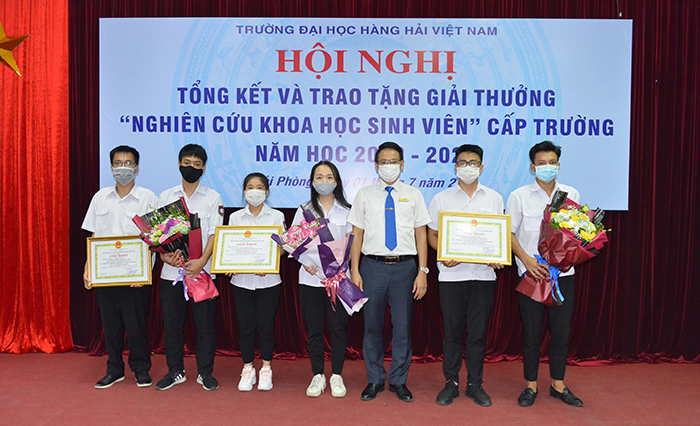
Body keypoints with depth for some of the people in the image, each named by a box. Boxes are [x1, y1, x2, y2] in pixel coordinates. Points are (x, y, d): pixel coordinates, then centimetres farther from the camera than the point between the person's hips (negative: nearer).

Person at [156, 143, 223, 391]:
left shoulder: (212, 197, 4)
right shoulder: (166, 197, 10)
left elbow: (215, 234, -3)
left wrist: (201, 262, -17)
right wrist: (164, 255, -12)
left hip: (202, 271, -2)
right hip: (171, 270, 2)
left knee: (204, 323, 3)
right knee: (172, 322, 8)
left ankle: (205, 372, 17)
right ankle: (175, 371, 24)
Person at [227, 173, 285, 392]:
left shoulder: (277, 216, 4)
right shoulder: (235, 217, 9)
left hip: (268, 280, -1)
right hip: (241, 279, 2)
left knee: (266, 325, 3)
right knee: (245, 326, 5)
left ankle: (266, 369, 19)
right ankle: (247, 369, 20)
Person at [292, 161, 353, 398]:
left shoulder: (346, 211, 6)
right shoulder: (304, 210, 9)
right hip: (310, 277, 1)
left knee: (338, 327, 1)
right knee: (313, 328, 6)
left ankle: (337, 376, 16)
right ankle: (318, 376, 19)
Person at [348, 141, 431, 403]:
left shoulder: (413, 195, 9)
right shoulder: (364, 195, 8)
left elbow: (421, 235, 7)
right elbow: (357, 234, 7)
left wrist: (423, 271, -1)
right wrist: (354, 271, 0)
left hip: (404, 266, 0)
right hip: (373, 266, 0)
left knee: (403, 327, 5)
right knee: (372, 327, 8)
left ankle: (399, 381, 22)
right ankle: (375, 380, 23)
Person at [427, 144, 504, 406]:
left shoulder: (494, 198, 11)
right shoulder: (441, 199, 7)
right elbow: (432, 234, 7)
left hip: (484, 274, 1)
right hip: (451, 274, -1)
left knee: (478, 332, 6)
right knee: (451, 331, 5)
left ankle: (475, 384, 20)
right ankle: (451, 382, 19)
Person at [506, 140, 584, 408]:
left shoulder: (571, 195, 8)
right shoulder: (519, 196, 0)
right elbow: (508, 233, -1)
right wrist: (527, 259, -14)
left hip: (563, 273, 3)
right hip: (531, 273, -2)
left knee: (561, 332, 9)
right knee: (532, 333, 4)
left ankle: (558, 385, 25)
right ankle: (531, 386, 19)